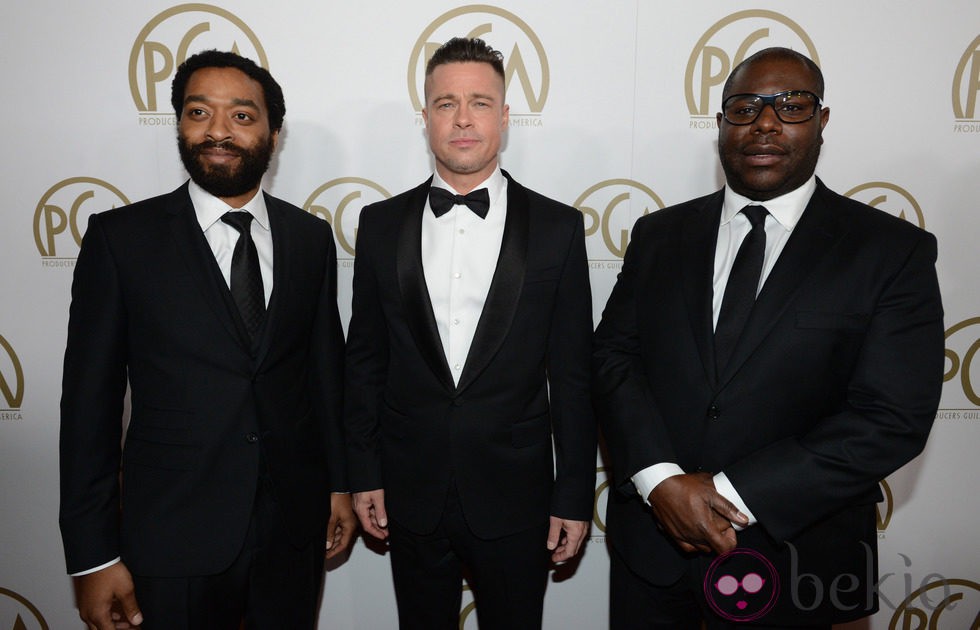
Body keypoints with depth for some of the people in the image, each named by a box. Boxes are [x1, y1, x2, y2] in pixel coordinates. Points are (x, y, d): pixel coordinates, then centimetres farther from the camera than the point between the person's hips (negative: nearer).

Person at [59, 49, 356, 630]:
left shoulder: (311, 237, 3)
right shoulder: (120, 236, -6)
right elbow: (90, 400, -6)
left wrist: (339, 484, 11)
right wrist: (92, 557, -6)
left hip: (294, 529, 3)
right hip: (176, 536, -2)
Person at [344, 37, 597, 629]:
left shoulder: (557, 227, -4)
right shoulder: (382, 224, 1)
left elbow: (572, 373, -3)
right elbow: (365, 358, 5)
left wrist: (575, 497, -3)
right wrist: (364, 475, 3)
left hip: (515, 496, -1)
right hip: (411, 495, 2)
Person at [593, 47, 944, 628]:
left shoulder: (892, 250, -6)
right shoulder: (659, 235, 3)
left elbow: (893, 418, -13)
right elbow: (614, 355, -2)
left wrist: (733, 494, -18)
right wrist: (660, 479, -16)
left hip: (791, 563, -2)